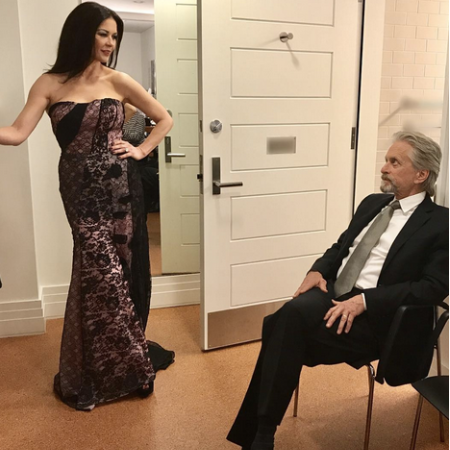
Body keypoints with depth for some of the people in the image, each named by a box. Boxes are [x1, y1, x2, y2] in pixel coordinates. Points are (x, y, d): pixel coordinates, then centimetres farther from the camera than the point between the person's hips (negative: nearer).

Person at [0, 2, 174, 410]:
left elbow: (165, 119, 10)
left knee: (122, 270, 7)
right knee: (103, 273, -6)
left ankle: (117, 365, 27)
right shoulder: (50, 84, 1)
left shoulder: (117, 81, 3)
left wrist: (140, 151, 1)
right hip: (81, 189, -1)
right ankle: (99, 371, 16)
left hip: (120, 186, 1)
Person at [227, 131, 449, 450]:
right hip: (331, 292, 6)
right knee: (279, 324, -25)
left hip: (372, 316, -6)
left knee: (290, 318, -30)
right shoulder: (373, 203, 19)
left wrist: (364, 300, -21)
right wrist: (318, 270, 1)